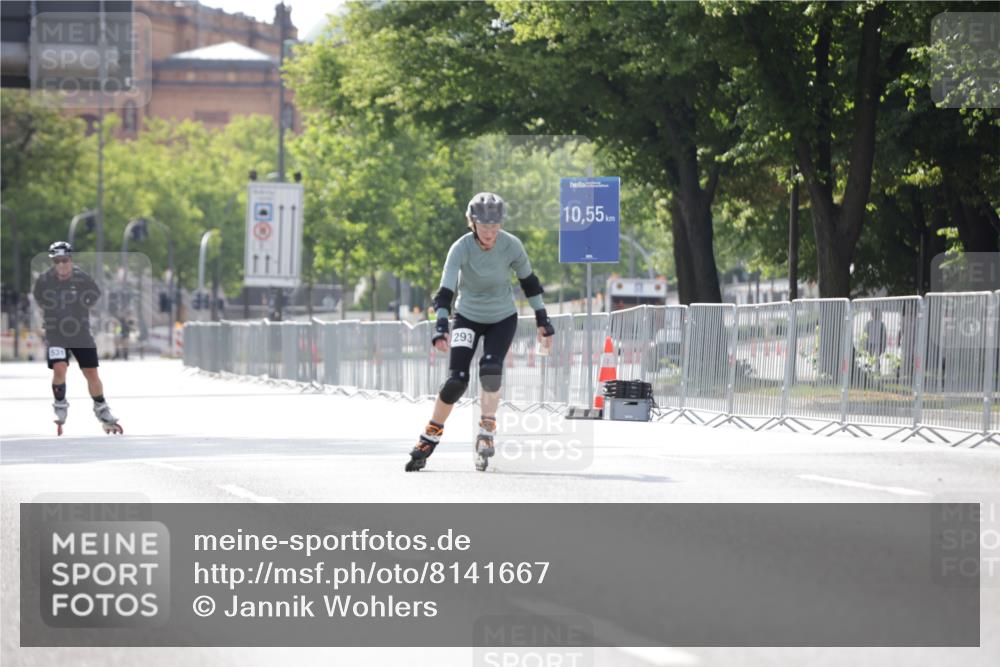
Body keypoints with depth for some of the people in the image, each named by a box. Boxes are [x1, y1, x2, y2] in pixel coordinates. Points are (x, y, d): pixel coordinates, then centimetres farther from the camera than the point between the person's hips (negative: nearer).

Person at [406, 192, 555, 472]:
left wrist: (542, 320, 4)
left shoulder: (511, 246, -17)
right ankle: (430, 436, 6)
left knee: (491, 368, -24)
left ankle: (487, 432, -12)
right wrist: (441, 328, -42)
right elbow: (445, 291, -28)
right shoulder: (461, 249, -22)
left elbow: (528, 281, 0)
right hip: (467, 317, -1)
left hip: (503, 319, 1)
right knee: (456, 380, -12)